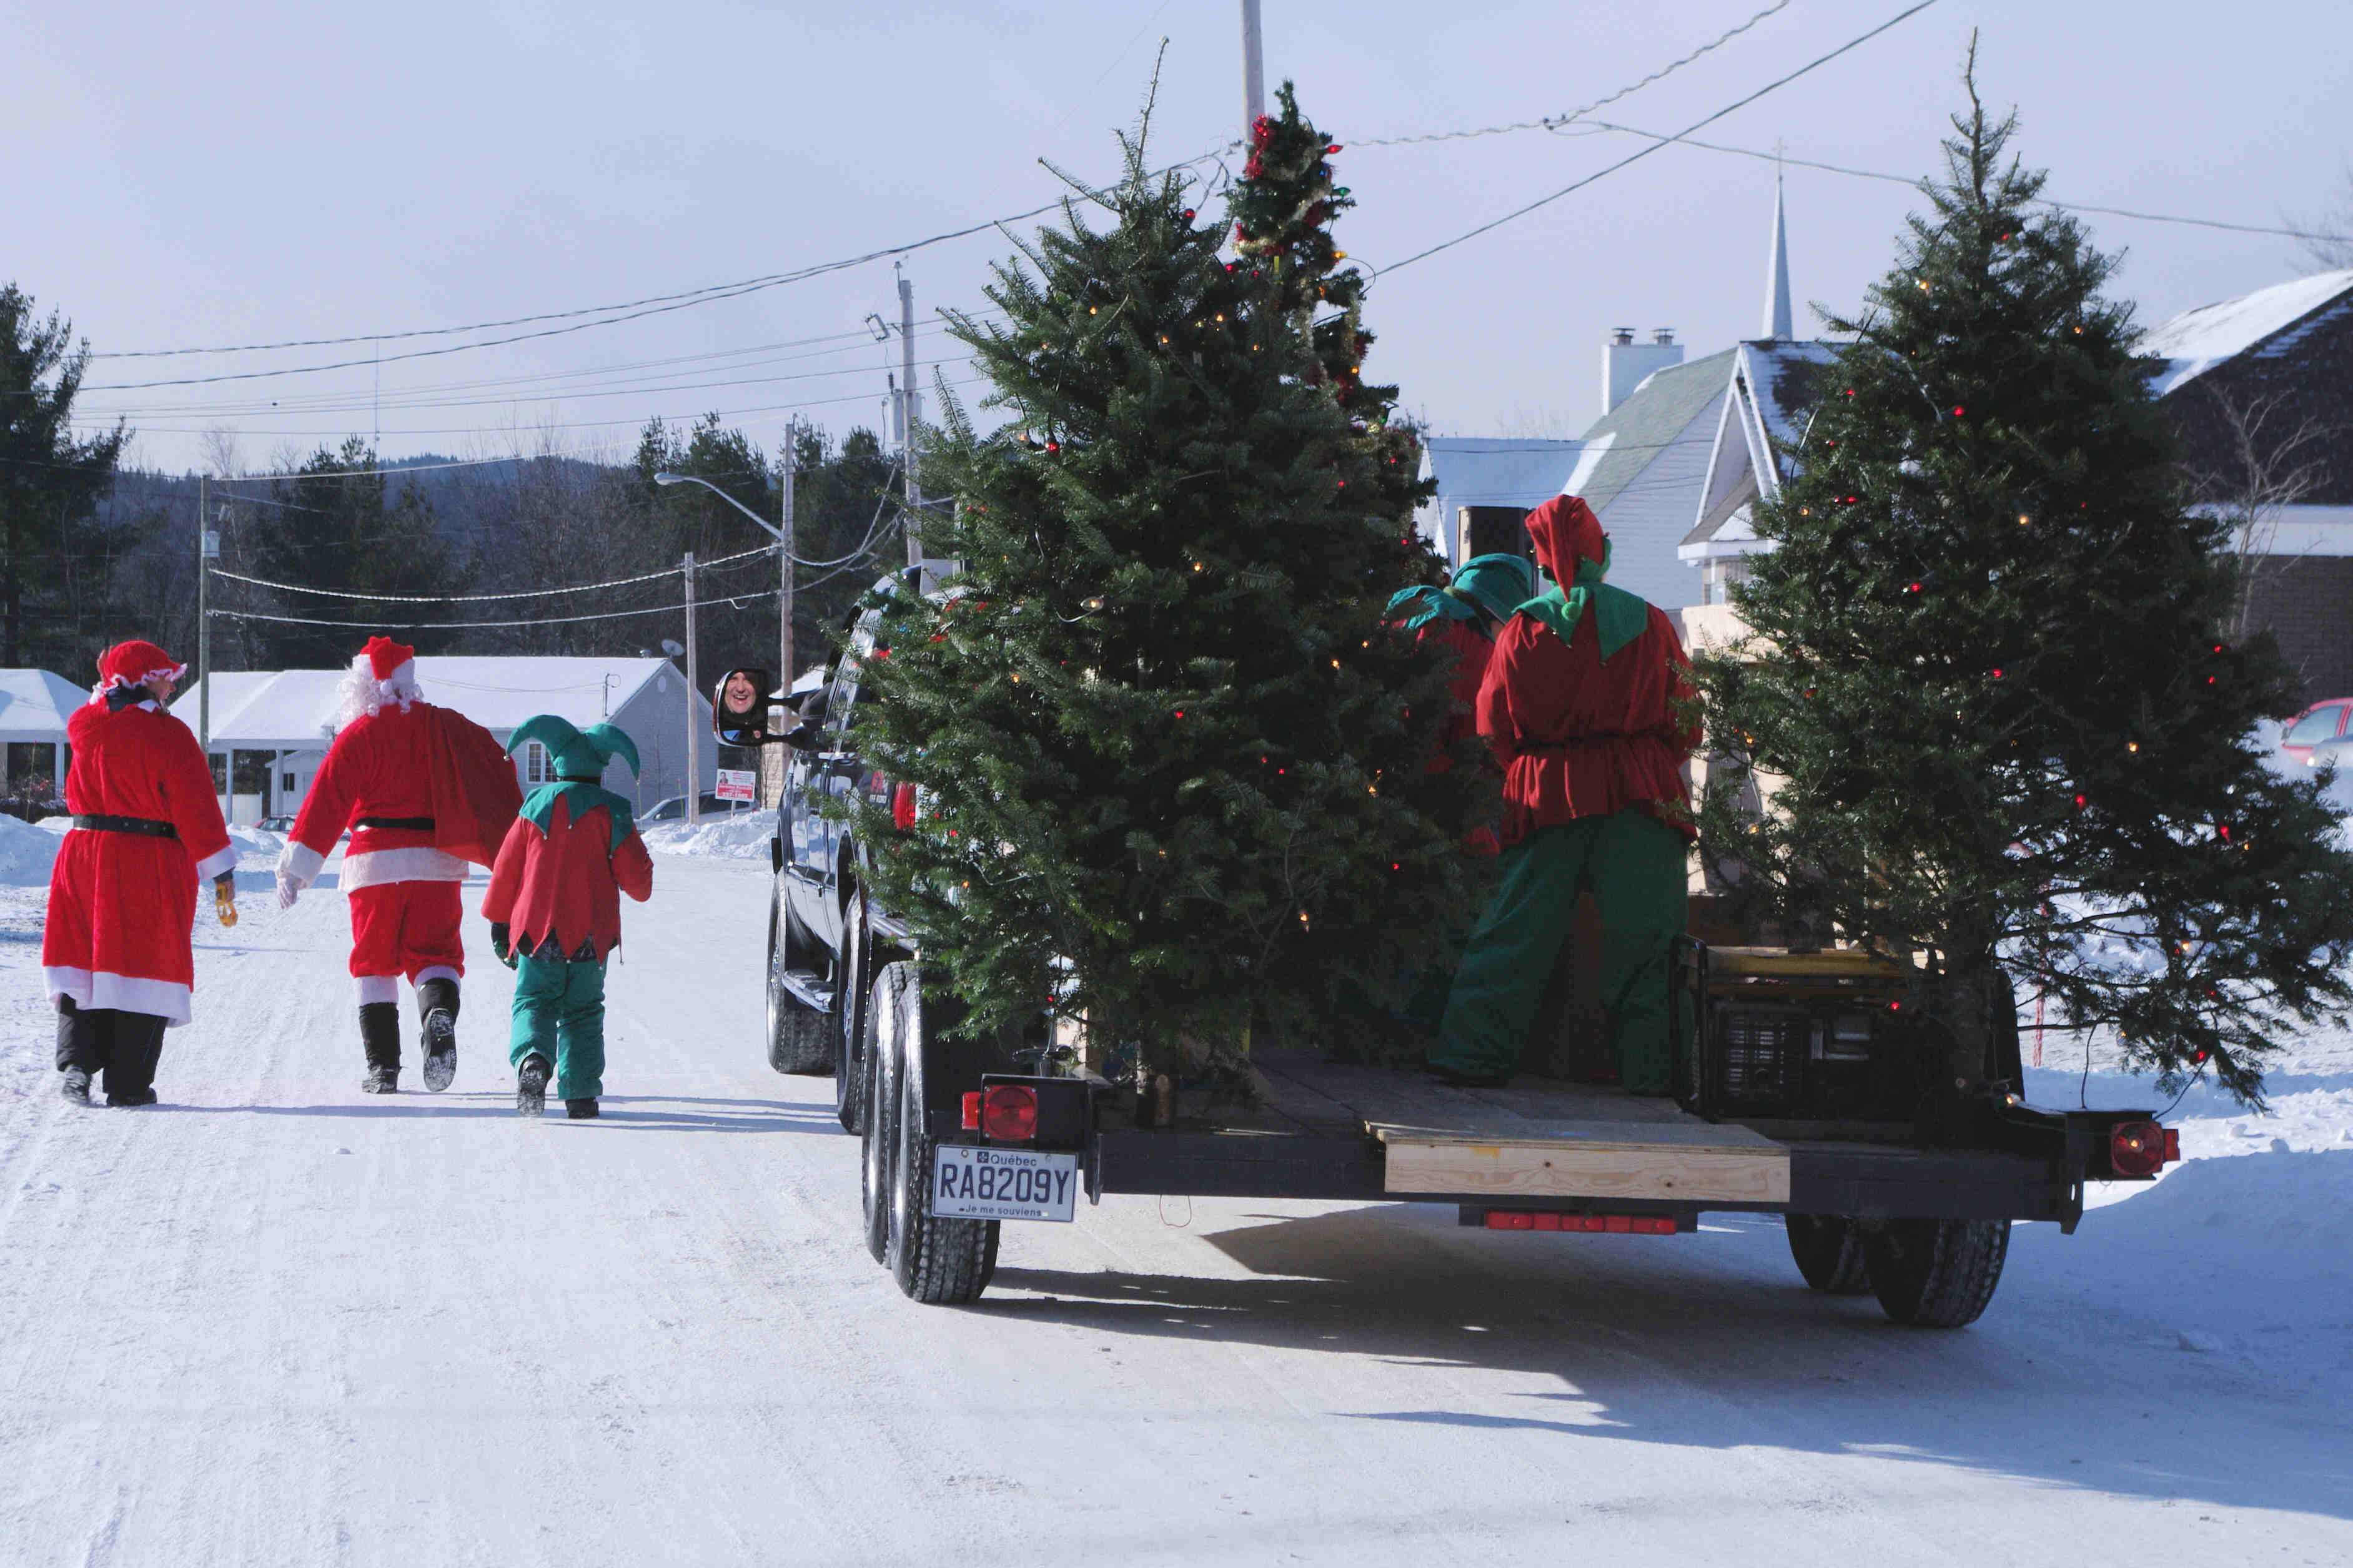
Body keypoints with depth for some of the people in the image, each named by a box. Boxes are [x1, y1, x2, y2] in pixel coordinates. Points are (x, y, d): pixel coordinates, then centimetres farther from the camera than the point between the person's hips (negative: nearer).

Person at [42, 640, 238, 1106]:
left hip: (85, 858, 4)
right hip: (149, 868, -4)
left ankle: (76, 1062, -3)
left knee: (83, 963, 12)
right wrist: (222, 874, -4)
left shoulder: (85, 727, 4)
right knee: (143, 966, 2)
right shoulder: (167, 735, -11)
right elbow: (197, 809, -10)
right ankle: (128, 1083, 2)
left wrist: (110, 691, 22)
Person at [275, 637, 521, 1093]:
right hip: (437, 861, 2)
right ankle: (440, 1013, -27)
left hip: (375, 863, -2)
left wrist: (296, 868, -8)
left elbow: (326, 802, -7)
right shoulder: (447, 728, 7)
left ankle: (383, 1066, 4)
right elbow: (497, 770, 9)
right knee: (434, 953, 7)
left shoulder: (359, 735, -2)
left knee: (374, 962, 9)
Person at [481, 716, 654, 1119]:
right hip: (590, 935, 0)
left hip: (536, 931, 0)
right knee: (582, 1012, 11)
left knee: (534, 1001, 5)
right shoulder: (610, 811, -2)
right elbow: (639, 882, -3)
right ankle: (580, 1093, 4)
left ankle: (532, 1059, -25)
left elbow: (506, 870, 6)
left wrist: (499, 924, 17)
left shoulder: (535, 806, 2)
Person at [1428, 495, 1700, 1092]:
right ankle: (1650, 1067, -2)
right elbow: (1685, 723, 7)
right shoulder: (1650, 623, 2)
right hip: (1639, 797, 0)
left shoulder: (1524, 629, 0)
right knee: (1644, 933, 1)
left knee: (1516, 929, 3)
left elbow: (1494, 729, 5)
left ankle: (1472, 1053, -2)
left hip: (1549, 796, 1)